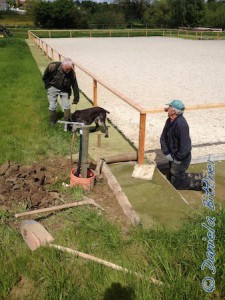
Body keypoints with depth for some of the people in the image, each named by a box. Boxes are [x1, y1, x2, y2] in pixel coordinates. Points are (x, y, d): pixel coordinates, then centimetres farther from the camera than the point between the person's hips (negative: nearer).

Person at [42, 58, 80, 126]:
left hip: (64, 89, 1)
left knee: (66, 106, 1)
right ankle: (52, 121, 24)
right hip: (53, 88, -1)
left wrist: (76, 98, -13)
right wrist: (48, 85, -7)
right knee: (52, 106, 5)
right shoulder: (53, 66, -29)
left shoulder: (71, 73, -25)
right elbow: (45, 77, -11)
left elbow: (75, 86, -16)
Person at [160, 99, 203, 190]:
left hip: (181, 158, -9)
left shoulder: (181, 124, -30)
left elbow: (185, 147, -32)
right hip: (172, 156, 9)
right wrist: (166, 153, -3)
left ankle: (202, 182, 13)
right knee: (171, 178, 22)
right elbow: (163, 138, 6)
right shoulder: (169, 121, -2)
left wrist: (176, 159, -19)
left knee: (176, 183, 2)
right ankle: (201, 177, 28)